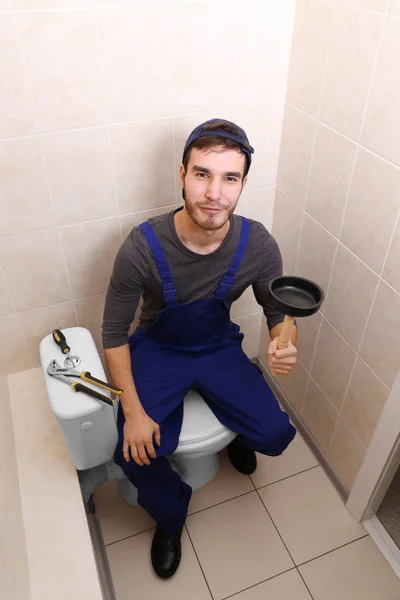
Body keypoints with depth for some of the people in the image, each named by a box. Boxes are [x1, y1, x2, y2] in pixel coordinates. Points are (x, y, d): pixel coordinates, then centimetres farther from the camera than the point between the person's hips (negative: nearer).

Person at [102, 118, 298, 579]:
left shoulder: (258, 246, -21)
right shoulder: (142, 247, -28)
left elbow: (278, 311, -3)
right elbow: (114, 333, -16)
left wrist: (283, 344, -28)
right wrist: (134, 412, -22)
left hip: (219, 347, 2)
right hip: (157, 350, -1)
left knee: (275, 436, -11)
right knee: (133, 450, -20)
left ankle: (237, 435, 30)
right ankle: (169, 518, 16)